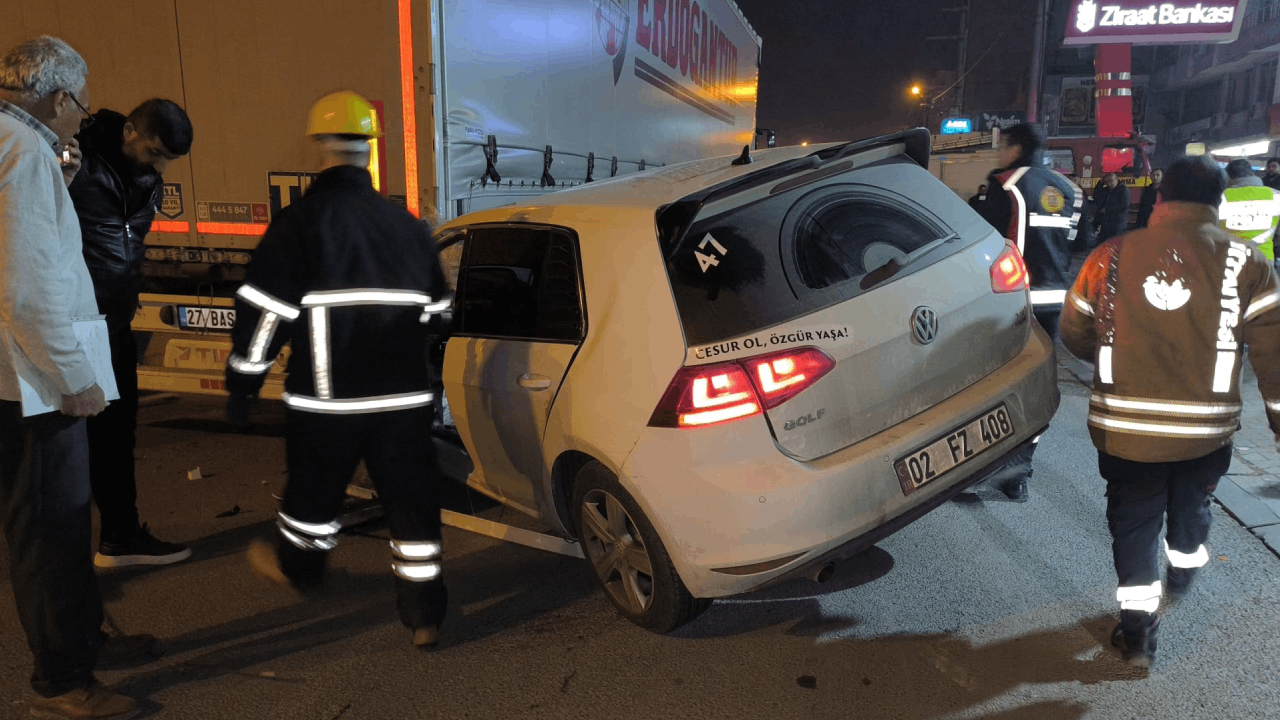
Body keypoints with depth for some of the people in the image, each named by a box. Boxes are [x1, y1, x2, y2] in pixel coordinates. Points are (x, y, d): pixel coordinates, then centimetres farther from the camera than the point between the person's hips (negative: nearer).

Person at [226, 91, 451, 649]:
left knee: (315, 488, 20)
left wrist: (241, 385, 1)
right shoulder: (408, 226, 7)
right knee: (412, 499, 7)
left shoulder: (299, 223, -8)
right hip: (405, 395, 3)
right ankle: (424, 612, 11)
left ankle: (298, 565, 45)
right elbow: (434, 313, 16)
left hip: (327, 398, -3)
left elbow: (263, 311, -9)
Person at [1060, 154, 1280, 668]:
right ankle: (1183, 574, 52)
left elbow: (1074, 333, 6)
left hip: (1125, 424, -1)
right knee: (1191, 505, 27)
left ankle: (1138, 629, 13)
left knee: (1134, 522, 13)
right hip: (1205, 428, 1)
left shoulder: (1110, 257, -3)